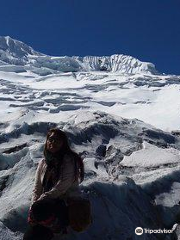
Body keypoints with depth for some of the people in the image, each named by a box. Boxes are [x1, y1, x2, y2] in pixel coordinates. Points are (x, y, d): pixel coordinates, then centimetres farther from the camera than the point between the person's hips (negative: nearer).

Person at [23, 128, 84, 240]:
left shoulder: (69, 161, -11)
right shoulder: (43, 163, 8)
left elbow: (60, 188, -19)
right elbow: (37, 189, 9)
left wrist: (36, 205, -19)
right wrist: (34, 205, -9)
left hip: (67, 204, -5)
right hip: (49, 203, 5)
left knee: (38, 208, -32)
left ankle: (59, 225, -5)